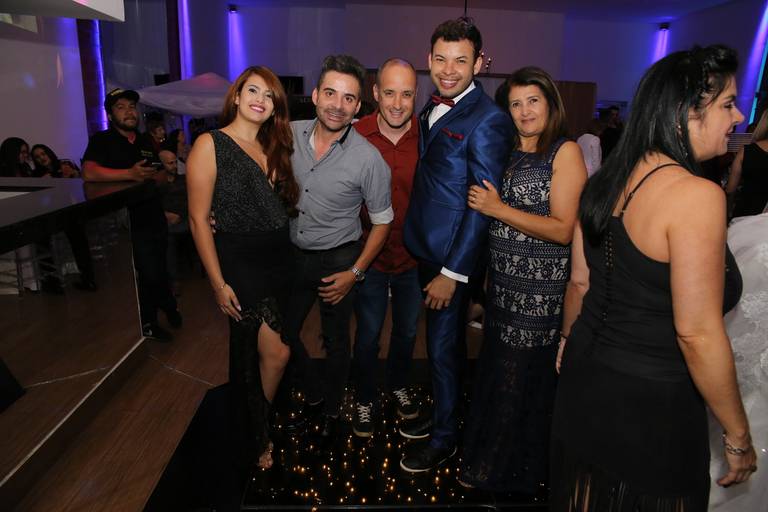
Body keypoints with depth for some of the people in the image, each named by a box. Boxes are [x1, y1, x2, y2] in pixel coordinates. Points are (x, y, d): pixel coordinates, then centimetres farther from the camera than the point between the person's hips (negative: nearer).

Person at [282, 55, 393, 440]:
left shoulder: (368, 159, -18)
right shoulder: (290, 135, -8)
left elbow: (382, 221, -8)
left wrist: (354, 273, -11)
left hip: (338, 260, -4)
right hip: (293, 253, 4)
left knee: (335, 341, 13)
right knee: (282, 332, 15)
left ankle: (332, 410, 40)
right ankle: (313, 396, 41)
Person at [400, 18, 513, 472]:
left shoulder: (488, 120, -16)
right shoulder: (432, 107, 9)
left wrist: (453, 272, -18)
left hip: (453, 256, -7)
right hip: (424, 247, 7)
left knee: (444, 347, 7)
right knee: (437, 340, 21)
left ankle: (444, 438, 29)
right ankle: (440, 413, 42)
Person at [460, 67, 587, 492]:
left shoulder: (565, 151, -9)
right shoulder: (507, 153, 11)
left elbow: (563, 230, -17)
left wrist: (497, 209, -17)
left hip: (541, 291, -6)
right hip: (502, 284, 6)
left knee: (524, 377, 7)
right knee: (497, 371, 18)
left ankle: (513, 471, 32)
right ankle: (490, 459, 41)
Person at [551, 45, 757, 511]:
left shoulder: (606, 179, -1)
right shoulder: (697, 194, -23)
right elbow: (698, 333, -23)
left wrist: (570, 343, 23)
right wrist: (738, 437, -10)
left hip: (586, 379, 7)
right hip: (649, 406, -6)